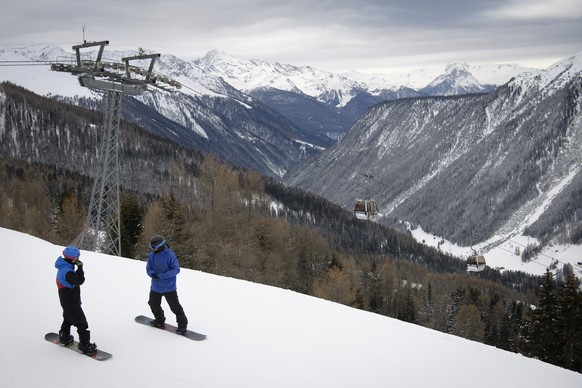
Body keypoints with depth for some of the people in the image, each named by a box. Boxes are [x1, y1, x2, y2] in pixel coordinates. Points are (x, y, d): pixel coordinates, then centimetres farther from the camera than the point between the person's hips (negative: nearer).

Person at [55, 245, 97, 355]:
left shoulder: (64, 267, 1)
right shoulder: (67, 272, -32)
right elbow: (80, 280, -26)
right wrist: (80, 267, -23)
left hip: (66, 302, 10)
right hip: (72, 303, -10)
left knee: (68, 318, 29)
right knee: (81, 323, -3)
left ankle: (64, 337, 47)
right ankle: (85, 345, 3)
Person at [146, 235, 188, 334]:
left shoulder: (170, 255, -19)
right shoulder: (152, 255, -4)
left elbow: (176, 269, -18)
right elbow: (148, 268, 2)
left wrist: (162, 276, -27)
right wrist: (152, 274, -22)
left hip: (169, 287, -6)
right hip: (156, 287, 6)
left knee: (175, 306, -4)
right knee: (153, 304, 19)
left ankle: (182, 324, 13)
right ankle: (159, 320, 44)